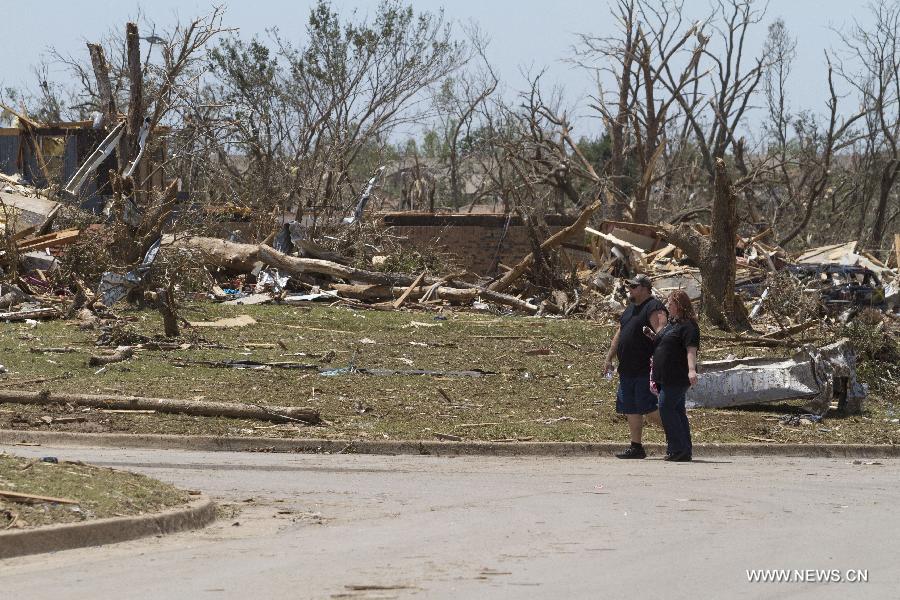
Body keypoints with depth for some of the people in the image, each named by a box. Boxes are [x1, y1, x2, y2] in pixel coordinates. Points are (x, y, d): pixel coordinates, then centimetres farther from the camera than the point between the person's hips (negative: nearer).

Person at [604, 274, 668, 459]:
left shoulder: (654, 308, -11)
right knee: (630, 409, 8)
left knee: (648, 409, -12)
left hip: (645, 369, -9)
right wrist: (609, 358, 21)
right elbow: (619, 335, 25)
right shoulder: (631, 309, 19)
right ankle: (636, 447, 13)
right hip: (627, 370, 10)